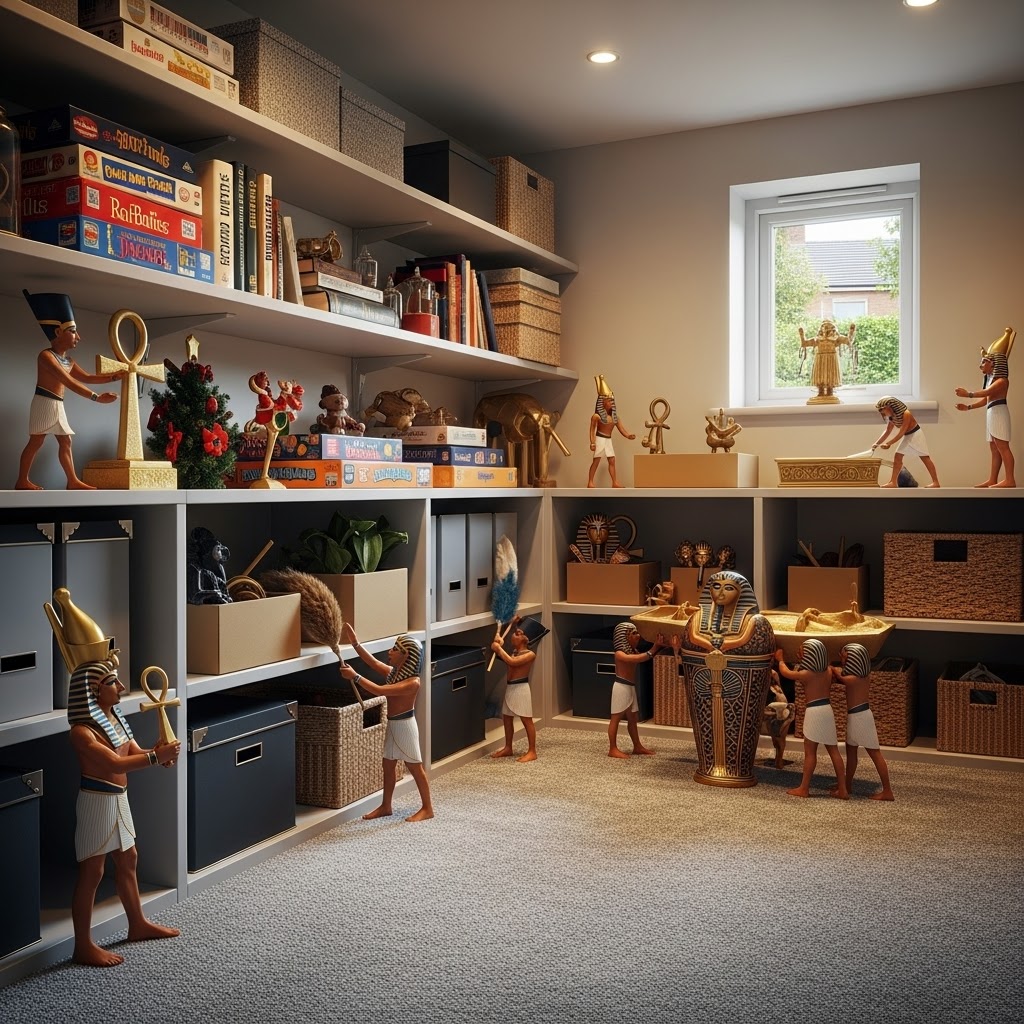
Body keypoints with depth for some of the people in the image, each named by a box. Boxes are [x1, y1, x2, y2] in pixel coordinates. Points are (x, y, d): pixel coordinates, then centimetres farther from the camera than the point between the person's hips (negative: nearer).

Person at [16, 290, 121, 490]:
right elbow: (69, 382, -23)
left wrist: (113, 376, 12)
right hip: (44, 402, -9)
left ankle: (73, 481, 6)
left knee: (65, 441, 6)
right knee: (36, 441, -8)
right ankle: (22, 481, -3)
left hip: (58, 405, 9)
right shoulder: (46, 356, -13)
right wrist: (96, 397, -29)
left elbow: (87, 378, 20)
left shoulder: (68, 361, 16)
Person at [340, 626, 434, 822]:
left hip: (404, 725, -9)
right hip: (392, 725, 9)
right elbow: (374, 663, 4)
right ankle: (385, 806, 28)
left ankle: (427, 808, 12)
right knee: (388, 766, 16)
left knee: (415, 768, 1)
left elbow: (379, 691, -32)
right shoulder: (394, 672, 2)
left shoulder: (412, 683, -26)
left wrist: (355, 677, -30)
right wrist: (354, 643, -5)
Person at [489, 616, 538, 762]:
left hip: (521, 688, -9)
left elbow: (511, 662, -26)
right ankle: (508, 748, 27)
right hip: (510, 687, 9)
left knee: (527, 720, -3)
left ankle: (532, 752, 2)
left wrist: (499, 648, -19)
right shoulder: (514, 651, 11)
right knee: (506, 718, 14)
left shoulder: (530, 654, -14)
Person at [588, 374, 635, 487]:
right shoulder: (597, 416, -11)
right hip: (600, 439, -6)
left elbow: (620, 427, 5)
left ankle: (615, 482, 9)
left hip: (608, 440, 7)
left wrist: (628, 435, -11)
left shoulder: (614, 415, 8)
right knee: (596, 461, -5)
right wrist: (592, 442, -18)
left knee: (612, 461, 6)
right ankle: (590, 482, -1)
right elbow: (592, 430, -10)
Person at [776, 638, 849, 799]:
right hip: (827, 709, 6)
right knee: (834, 751, 8)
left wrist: (780, 659, 27)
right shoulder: (828, 672, 5)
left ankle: (804, 788, 7)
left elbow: (786, 672, 6)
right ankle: (842, 789, 9)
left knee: (810, 752, 1)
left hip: (814, 711, -6)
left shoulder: (805, 674, -11)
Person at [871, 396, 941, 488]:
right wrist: (877, 443, -4)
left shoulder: (906, 414, -29)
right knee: (897, 456, 1)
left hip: (915, 434, -8)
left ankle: (936, 482, -4)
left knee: (925, 458, -6)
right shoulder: (892, 417, -4)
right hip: (907, 436, 8)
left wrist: (889, 443, -29)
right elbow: (887, 431, 4)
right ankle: (894, 482, 3)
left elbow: (901, 433, -28)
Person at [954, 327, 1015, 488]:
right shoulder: (990, 379, 22)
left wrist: (968, 394, -32)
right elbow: (985, 400, 24)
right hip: (991, 413, 11)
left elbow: (987, 392, -27)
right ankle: (992, 480, 8)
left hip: (998, 412, -11)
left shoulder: (1001, 380, -9)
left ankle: (1010, 480, -17)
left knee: (1002, 447, -14)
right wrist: (968, 407, 19)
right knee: (994, 448, 8)